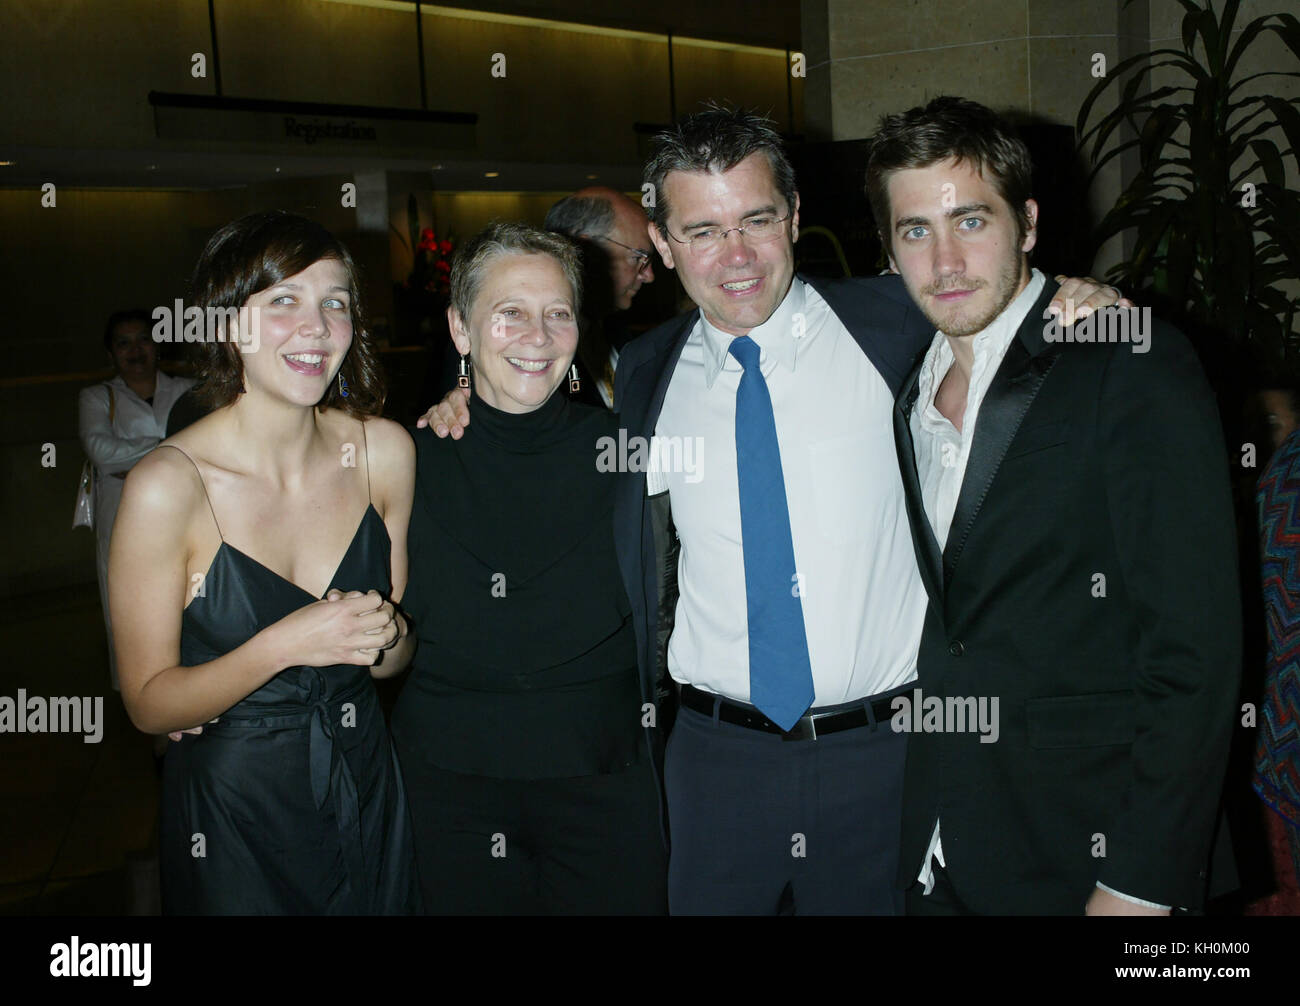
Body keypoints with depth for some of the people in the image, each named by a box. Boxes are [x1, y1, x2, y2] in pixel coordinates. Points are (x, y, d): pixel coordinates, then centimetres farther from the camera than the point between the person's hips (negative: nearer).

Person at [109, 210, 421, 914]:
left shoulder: (385, 450, -6)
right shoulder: (167, 486, -19)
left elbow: (394, 659, 5)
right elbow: (149, 704, -13)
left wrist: (388, 636, -18)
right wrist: (283, 645, -27)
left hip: (367, 793, 4)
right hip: (231, 814, -4)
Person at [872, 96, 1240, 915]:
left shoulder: (1135, 367, -12)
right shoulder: (912, 393, 8)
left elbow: (1194, 651, -15)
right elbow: (947, 625, 11)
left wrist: (1143, 883, -17)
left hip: (1085, 852, -5)